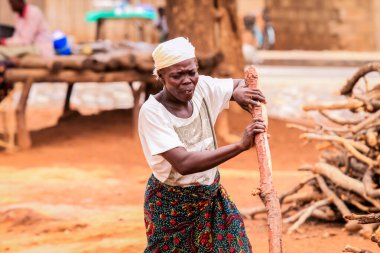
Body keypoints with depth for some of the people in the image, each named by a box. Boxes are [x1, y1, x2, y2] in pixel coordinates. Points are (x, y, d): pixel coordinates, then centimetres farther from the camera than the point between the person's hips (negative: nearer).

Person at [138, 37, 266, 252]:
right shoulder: (152, 112, -26)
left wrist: (238, 93, -21)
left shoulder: (204, 88, -10)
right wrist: (241, 145, -40)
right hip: (172, 204, -5)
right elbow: (183, 164, -36)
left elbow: (246, 84, 6)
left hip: (212, 195, 5)